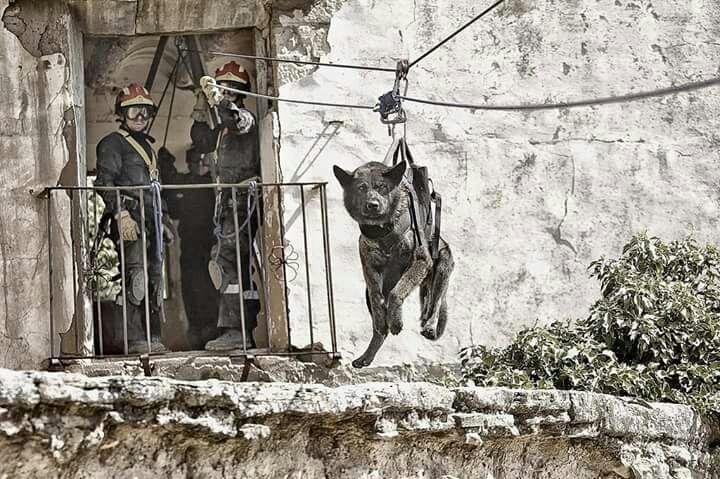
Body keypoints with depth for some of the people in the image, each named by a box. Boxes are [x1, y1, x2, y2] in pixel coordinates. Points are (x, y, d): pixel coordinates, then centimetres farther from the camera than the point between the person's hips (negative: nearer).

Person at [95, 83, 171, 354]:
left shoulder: (147, 145, 26)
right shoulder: (112, 144, 0)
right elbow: (106, 182, -11)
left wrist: (161, 223, 28)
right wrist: (121, 214, -23)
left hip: (150, 219, 9)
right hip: (130, 218, -9)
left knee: (155, 277, 5)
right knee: (136, 276, -17)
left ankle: (152, 337, 7)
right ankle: (135, 338, -19)